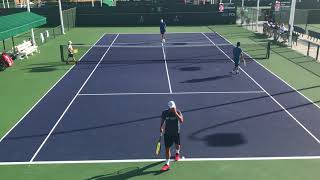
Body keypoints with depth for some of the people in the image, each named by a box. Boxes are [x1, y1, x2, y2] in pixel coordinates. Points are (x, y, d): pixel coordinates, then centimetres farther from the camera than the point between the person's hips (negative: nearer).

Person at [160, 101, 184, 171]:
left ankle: (177, 153, 55)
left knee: (177, 145, 19)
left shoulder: (178, 112, -14)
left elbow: (181, 121, -29)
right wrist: (161, 127, 2)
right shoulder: (164, 113, -9)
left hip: (176, 132, 0)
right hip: (167, 133, 0)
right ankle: (167, 164, 6)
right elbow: (162, 120, 10)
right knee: (167, 148, -1)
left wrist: (175, 113, -34)